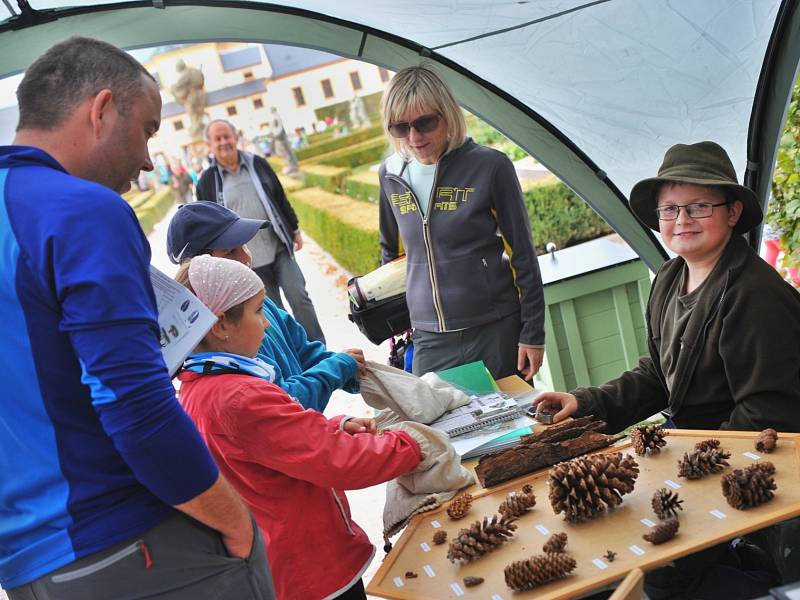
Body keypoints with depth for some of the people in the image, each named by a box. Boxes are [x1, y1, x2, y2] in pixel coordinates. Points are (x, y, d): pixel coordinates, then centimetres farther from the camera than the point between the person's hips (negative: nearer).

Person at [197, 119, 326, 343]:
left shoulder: (257, 164, 4)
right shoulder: (208, 181, -3)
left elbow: (281, 198, 12)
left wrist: (294, 229, 11)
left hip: (279, 248, 2)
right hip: (247, 259, -1)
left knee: (299, 298, -3)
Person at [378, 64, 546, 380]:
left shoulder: (489, 166, -9)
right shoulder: (391, 175, 3)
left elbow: (522, 256, -4)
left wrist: (533, 334, -4)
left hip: (496, 332, -3)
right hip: (429, 342, 3)